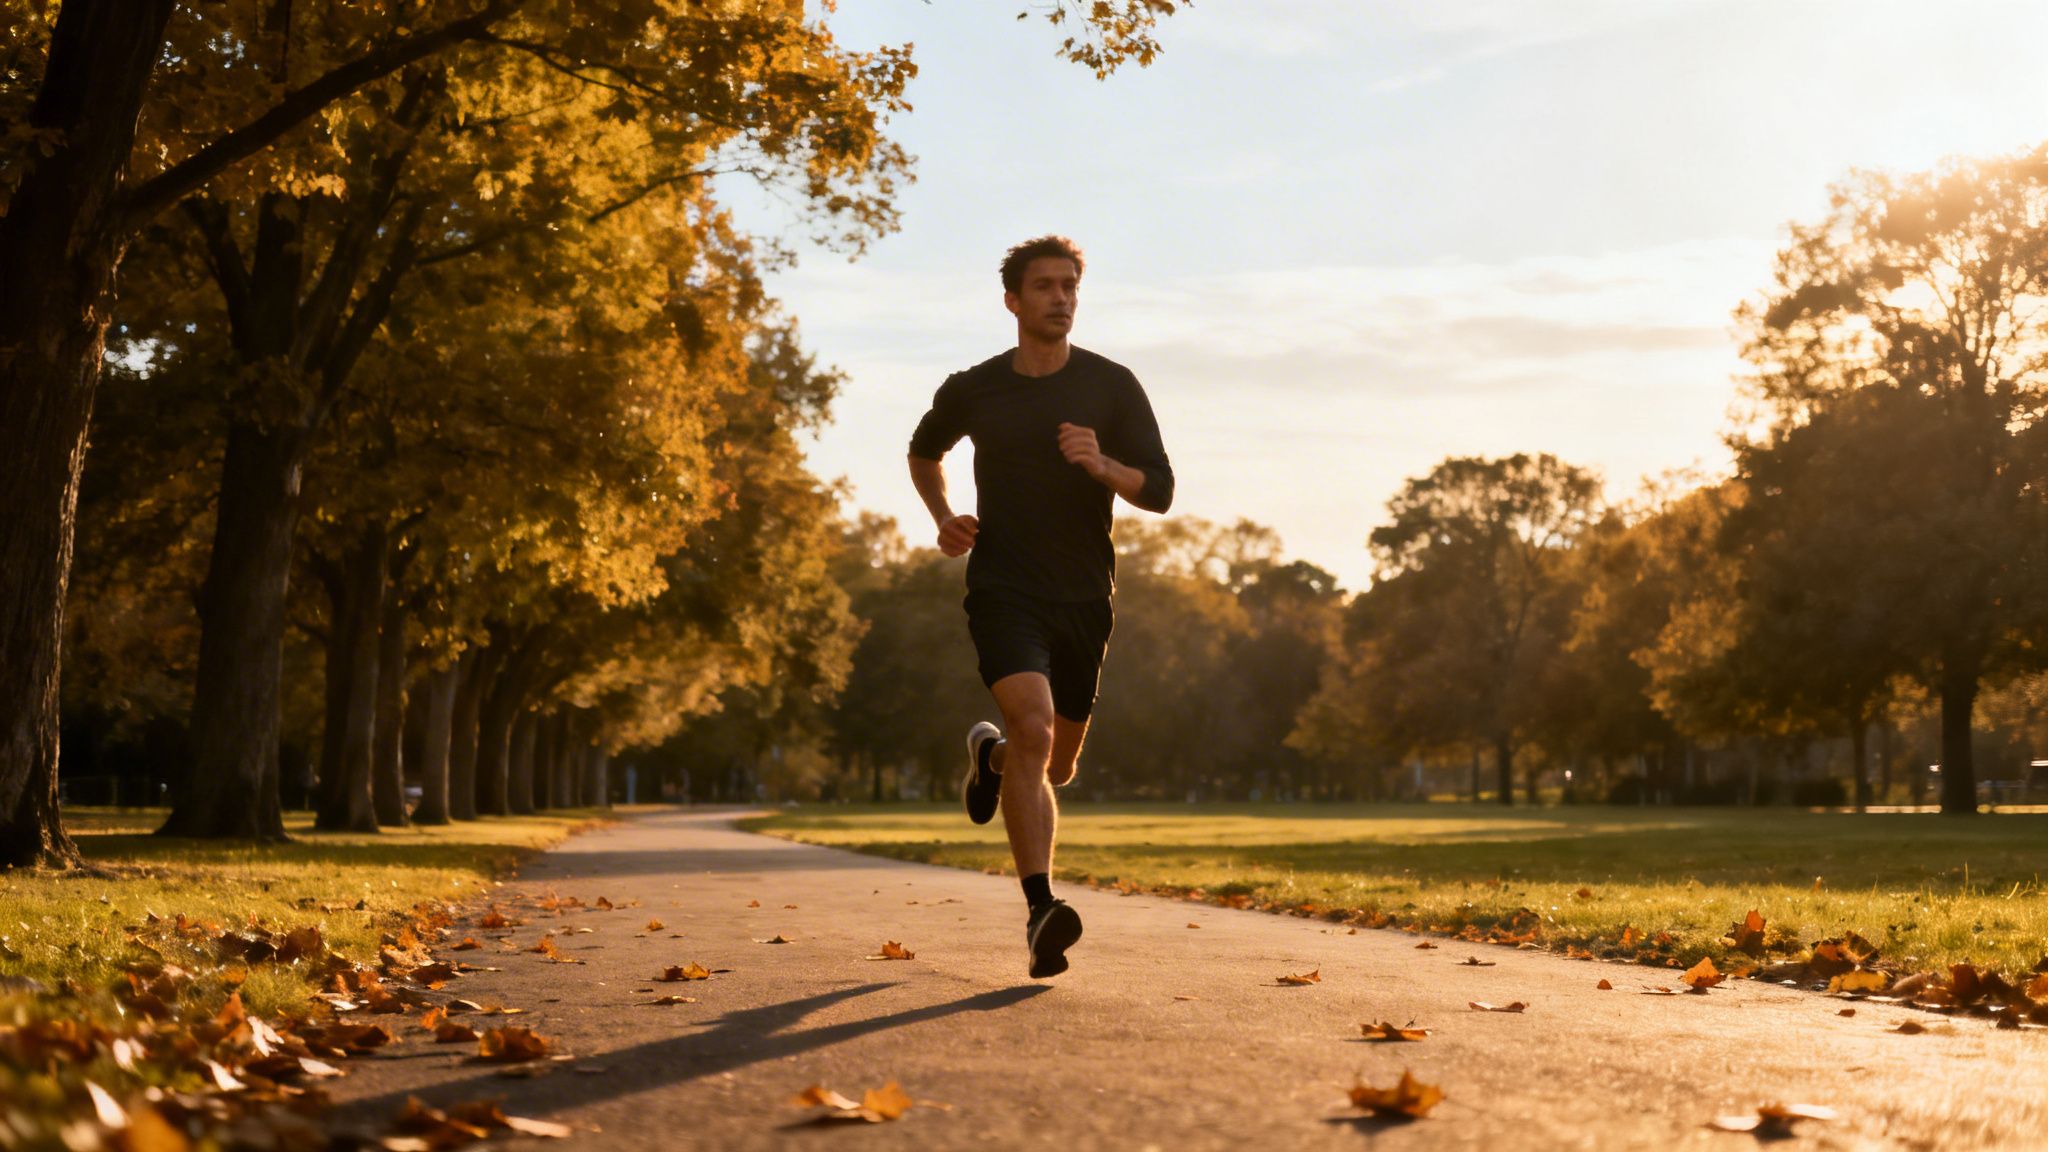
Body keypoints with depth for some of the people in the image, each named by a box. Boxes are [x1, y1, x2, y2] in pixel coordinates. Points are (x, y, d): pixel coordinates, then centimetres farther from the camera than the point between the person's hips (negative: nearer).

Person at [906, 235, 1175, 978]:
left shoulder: (1112, 387, 0)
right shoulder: (973, 392, 2)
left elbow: (1159, 491, -4)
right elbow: (924, 452, 23)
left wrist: (1101, 465, -24)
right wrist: (943, 519, 5)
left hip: (1084, 596, 3)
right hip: (1004, 590, -2)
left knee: (1057, 762, 14)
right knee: (1033, 725, -26)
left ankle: (989, 754, 50)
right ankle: (1041, 910, -30)